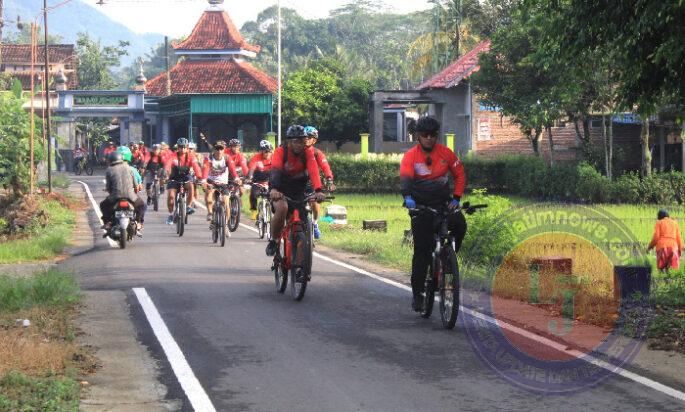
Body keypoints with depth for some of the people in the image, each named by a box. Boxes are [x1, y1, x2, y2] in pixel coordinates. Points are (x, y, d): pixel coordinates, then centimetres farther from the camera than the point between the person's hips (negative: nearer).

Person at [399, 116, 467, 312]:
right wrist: (408, 197, -44)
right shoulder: (410, 156, -9)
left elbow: (460, 175, 5)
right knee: (421, 250, -4)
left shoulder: (445, 153, -1)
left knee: (460, 225, -28)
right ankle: (417, 292, 7)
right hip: (421, 205, -2)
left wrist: (456, 199, -7)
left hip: (443, 202, 2)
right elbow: (405, 178, -25)